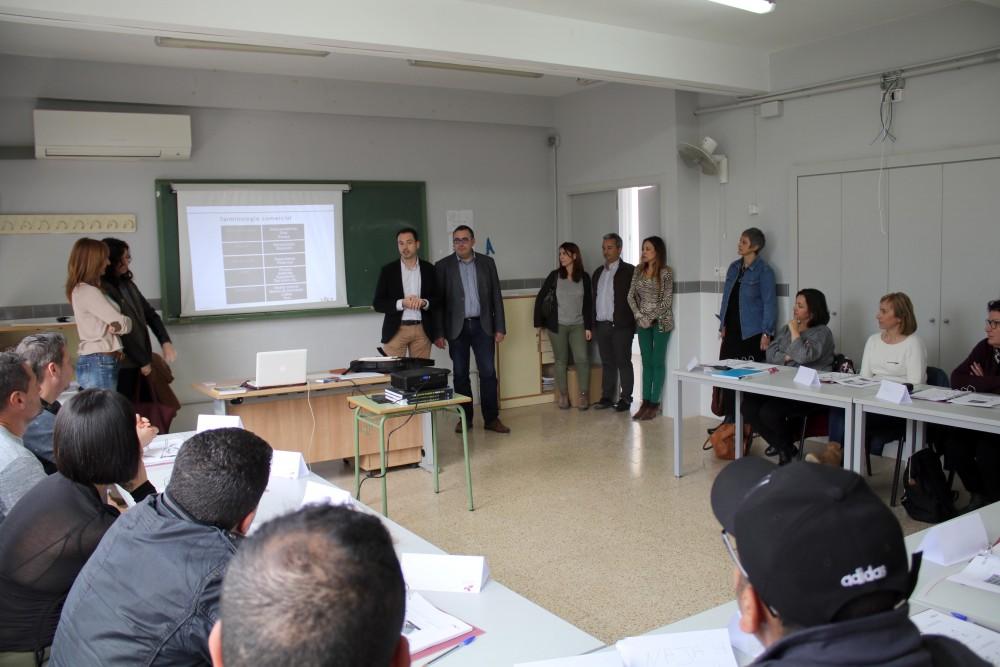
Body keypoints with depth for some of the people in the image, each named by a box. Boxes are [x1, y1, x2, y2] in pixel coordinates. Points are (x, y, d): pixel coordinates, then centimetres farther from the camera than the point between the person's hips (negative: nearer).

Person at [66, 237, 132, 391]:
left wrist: (115, 325, -5)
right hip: (99, 364, -9)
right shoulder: (88, 292, -14)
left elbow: (109, 320, 15)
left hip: (95, 362, 9)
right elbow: (124, 324, -12)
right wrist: (124, 322, 8)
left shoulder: (81, 289, 15)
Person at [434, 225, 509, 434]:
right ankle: (465, 418, 16)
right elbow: (438, 301, -1)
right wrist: (439, 333, -5)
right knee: (460, 374, 5)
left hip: (482, 326, 1)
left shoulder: (487, 263, 6)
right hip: (457, 328, -1)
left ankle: (491, 418, 8)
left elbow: (496, 297, 6)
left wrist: (500, 327, 1)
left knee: (488, 373, 0)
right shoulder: (443, 266, 0)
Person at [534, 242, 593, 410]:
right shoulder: (554, 276, -2)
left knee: (582, 359, -9)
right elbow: (540, 298, 2)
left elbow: (588, 303, 4)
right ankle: (563, 395, 15)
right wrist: (539, 322, 0)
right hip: (557, 325, 0)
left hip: (578, 325, 0)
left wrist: (589, 326, 0)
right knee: (561, 360, 5)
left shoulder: (584, 277, 1)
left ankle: (584, 394, 3)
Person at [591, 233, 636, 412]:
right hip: (601, 325, 6)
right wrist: (593, 323, 11)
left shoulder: (629, 271, -4)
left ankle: (625, 399, 8)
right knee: (607, 363, 11)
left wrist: (633, 322, -12)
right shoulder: (599, 272, 16)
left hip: (621, 325, -6)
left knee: (623, 363, 1)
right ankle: (607, 397, 17)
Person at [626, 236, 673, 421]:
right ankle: (645, 402, 12)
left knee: (658, 362, 1)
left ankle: (654, 404, 5)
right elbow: (631, 296, 4)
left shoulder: (666, 272, -9)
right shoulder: (639, 270, 5)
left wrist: (651, 318, -15)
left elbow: (667, 300, -12)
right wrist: (639, 315, -8)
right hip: (642, 322, 5)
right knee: (646, 362, 8)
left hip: (660, 321, -5)